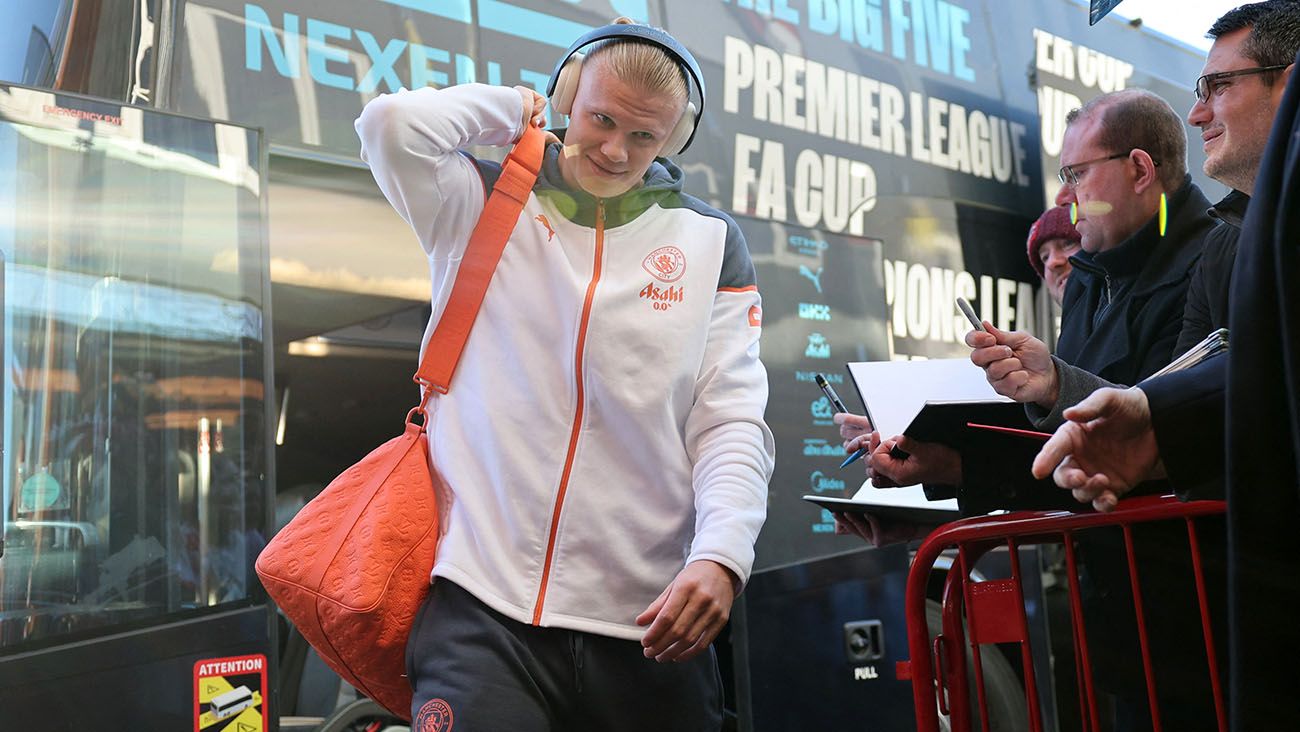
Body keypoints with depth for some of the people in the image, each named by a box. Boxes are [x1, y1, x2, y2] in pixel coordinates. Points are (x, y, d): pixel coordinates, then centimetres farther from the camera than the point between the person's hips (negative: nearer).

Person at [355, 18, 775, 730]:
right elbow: (392, 125, -13)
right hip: (483, 601, -1)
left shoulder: (710, 242, 9)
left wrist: (721, 553, -14)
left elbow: (730, 422, 2)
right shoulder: (482, 205, 7)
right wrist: (511, 107, 4)